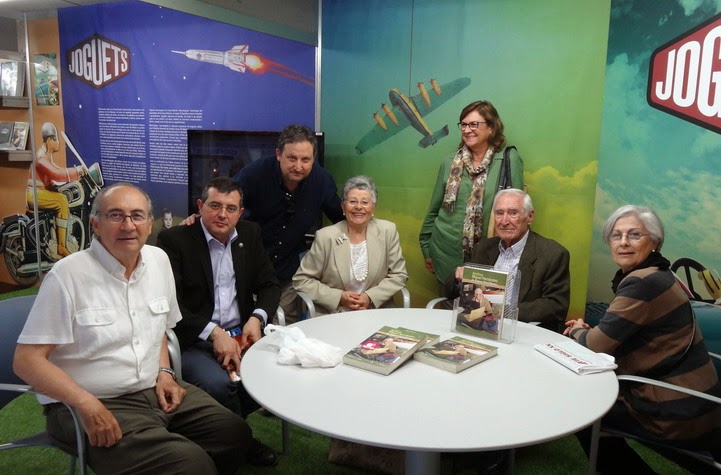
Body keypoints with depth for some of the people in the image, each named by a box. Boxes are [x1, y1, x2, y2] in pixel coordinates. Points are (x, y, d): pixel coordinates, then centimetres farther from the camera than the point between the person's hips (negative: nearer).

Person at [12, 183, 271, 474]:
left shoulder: (159, 259, 5)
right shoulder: (68, 275, -14)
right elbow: (27, 360, -14)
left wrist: (164, 372, 3)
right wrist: (88, 405, -23)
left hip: (155, 390, 7)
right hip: (98, 405, -6)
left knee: (236, 434, -4)